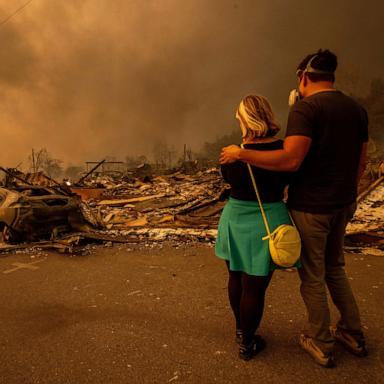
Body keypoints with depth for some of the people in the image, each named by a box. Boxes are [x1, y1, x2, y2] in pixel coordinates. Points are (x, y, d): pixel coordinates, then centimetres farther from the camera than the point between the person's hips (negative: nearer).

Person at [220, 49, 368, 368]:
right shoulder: (357, 109, 8)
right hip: (343, 205, 8)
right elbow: (361, 163, 12)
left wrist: (240, 153, -20)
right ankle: (353, 334, 36)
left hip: (310, 207, -7)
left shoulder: (305, 107, -16)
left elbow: (291, 160, -27)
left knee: (313, 276, 9)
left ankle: (321, 345, 25)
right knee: (335, 268, 25)